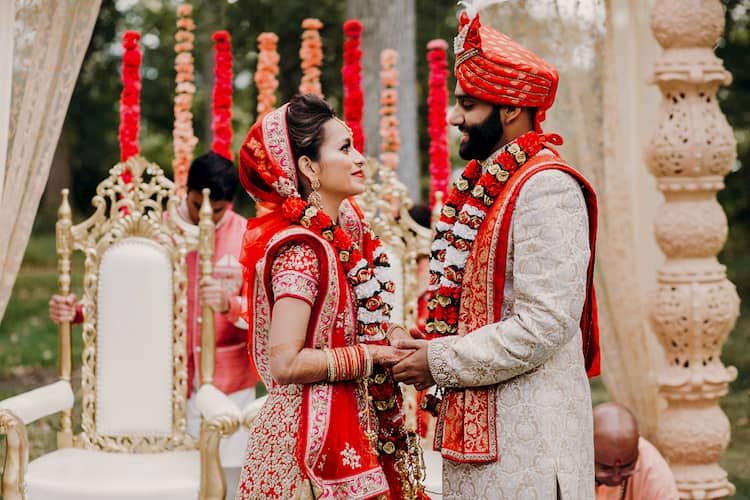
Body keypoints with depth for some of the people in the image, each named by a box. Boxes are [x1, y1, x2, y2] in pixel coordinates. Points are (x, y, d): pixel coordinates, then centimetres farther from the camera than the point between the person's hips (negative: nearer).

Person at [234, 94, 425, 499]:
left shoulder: (340, 235, 8)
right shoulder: (301, 249, -17)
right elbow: (286, 362, -24)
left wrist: (389, 335, 0)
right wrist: (370, 354, -15)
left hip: (348, 428, 9)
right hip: (311, 436, -9)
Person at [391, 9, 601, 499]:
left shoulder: (546, 188, -15)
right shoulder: (484, 187, 14)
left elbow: (543, 325, -22)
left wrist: (442, 362, -15)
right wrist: (425, 347, 5)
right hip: (477, 420, 9)